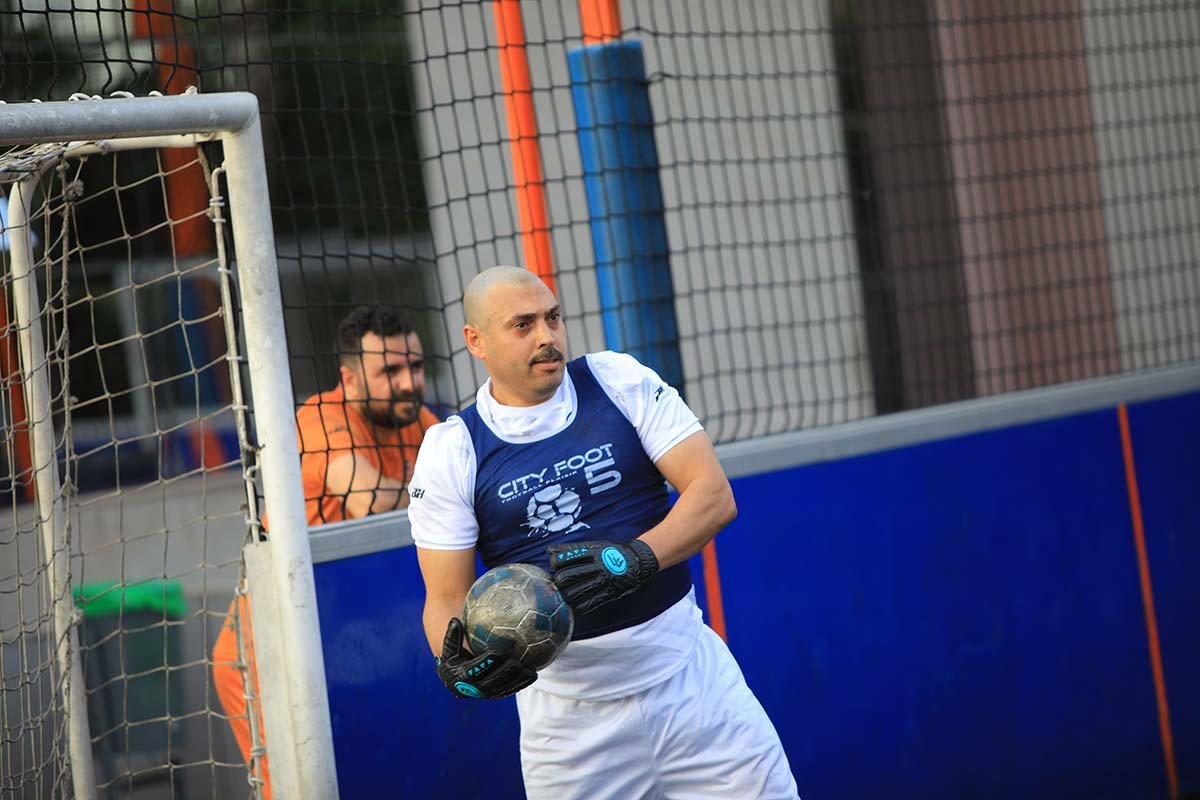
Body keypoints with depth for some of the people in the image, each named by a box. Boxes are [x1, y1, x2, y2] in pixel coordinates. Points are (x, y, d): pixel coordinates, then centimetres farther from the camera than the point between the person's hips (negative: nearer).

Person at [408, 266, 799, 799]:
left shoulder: (620, 381, -1)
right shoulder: (449, 450, -3)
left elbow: (714, 495, -8)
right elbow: (447, 598, -4)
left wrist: (635, 558, -25)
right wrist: (456, 663, -26)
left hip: (688, 673, 1)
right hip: (563, 706, 0)